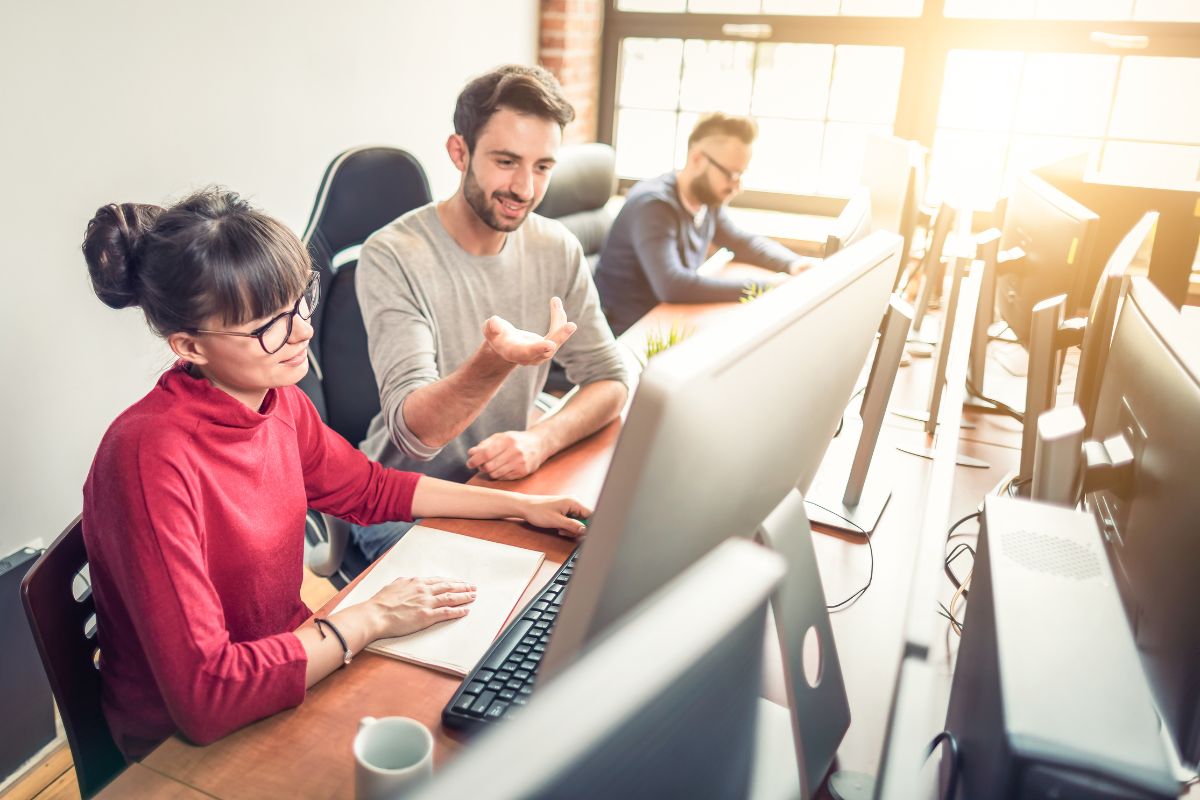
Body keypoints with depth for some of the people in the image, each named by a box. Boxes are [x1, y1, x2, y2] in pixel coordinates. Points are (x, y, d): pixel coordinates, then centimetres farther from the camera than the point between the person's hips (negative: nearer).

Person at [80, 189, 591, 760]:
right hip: (188, 744, -6)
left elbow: (369, 489, 10)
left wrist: (521, 505, 6)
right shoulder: (151, 459, -29)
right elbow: (204, 696, -30)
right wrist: (373, 618, -23)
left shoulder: (276, 399, -6)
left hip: (287, 657, 6)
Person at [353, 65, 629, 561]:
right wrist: (495, 361, -45)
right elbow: (414, 433, -25)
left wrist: (540, 439, -22)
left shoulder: (557, 250, -2)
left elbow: (610, 380, -1)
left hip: (504, 484, 5)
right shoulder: (391, 258, -18)